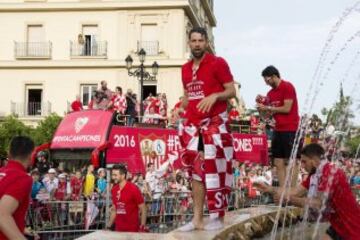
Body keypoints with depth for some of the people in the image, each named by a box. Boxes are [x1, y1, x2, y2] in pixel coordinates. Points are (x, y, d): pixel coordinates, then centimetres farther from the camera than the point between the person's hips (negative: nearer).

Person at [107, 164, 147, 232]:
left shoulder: (133, 189, -11)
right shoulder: (114, 190, 6)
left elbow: (143, 209, -9)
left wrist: (142, 227, -16)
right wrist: (108, 226, 12)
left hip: (132, 230, -5)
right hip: (118, 229, 5)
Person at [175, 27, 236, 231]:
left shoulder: (218, 63, -4)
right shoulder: (186, 68, 14)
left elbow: (232, 91, -6)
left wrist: (215, 96, -23)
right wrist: (181, 108, 5)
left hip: (215, 124, -6)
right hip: (192, 125, 6)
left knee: (215, 169, -6)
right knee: (196, 170, 6)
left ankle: (218, 217, 3)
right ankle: (197, 219, 11)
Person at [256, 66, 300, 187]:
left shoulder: (287, 87, -8)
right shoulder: (270, 93, 13)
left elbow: (287, 109, -15)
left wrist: (268, 108, -9)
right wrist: (261, 104, 0)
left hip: (290, 130, -8)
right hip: (278, 130, 8)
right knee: (278, 163, 5)